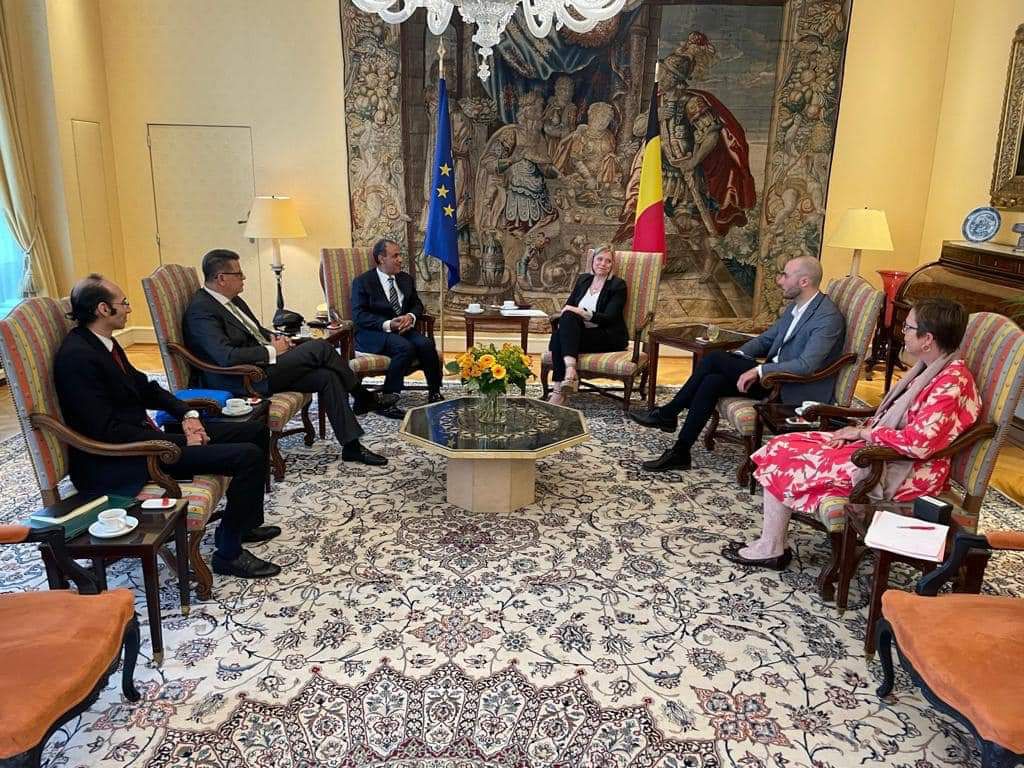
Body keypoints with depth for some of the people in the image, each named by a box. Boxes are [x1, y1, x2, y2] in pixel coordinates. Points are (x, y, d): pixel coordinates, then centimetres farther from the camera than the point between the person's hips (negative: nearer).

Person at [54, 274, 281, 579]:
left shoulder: (104, 342, 8)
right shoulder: (76, 356, -21)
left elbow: (144, 387, 18)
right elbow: (109, 431, -24)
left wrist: (187, 414, 1)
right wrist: (182, 442, -20)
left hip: (145, 432, 10)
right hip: (121, 462, -10)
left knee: (255, 431, 9)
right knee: (248, 455, -22)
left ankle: (246, 522, 23)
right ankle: (229, 552, -6)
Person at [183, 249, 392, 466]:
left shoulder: (231, 300, 14)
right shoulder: (201, 311, -16)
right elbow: (226, 357, -28)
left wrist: (276, 338, 4)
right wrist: (272, 351, -18)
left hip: (264, 365, 9)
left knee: (327, 377, -10)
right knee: (320, 347, -17)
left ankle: (351, 446, -5)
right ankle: (362, 397, 4)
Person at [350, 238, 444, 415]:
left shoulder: (406, 279, 13)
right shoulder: (362, 282, -4)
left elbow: (417, 304, 17)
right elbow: (358, 315, -12)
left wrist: (410, 316, -8)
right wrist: (387, 324, -25)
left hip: (402, 328, 5)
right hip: (373, 334, -5)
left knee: (426, 344, -24)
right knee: (405, 347, -33)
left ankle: (434, 394, -11)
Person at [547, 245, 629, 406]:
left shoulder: (618, 285, -1)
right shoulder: (583, 279, 17)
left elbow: (609, 318, -12)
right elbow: (568, 306, 13)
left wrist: (581, 313, -22)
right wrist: (566, 317, -11)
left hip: (610, 337, -5)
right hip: (583, 332, 5)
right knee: (558, 334, -29)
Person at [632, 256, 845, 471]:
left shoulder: (828, 317, -17)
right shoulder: (796, 306, 13)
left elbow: (807, 365, -27)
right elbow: (766, 339, 19)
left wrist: (759, 371, -30)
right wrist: (739, 355, 0)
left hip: (794, 390, -8)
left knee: (714, 358, -19)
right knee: (712, 381, -15)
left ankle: (668, 414, -6)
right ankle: (680, 452, -10)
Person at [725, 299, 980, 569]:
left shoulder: (951, 382, -22)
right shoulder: (931, 368, 9)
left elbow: (918, 443, -31)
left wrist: (863, 433, -16)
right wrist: (858, 431, 1)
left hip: (901, 473, -10)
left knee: (783, 462, -10)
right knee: (783, 446, 3)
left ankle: (770, 549, 5)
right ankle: (770, 546, 5)